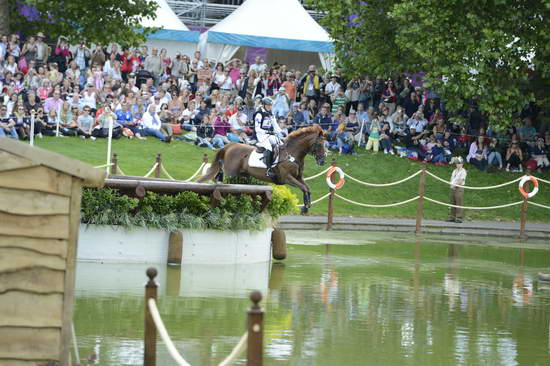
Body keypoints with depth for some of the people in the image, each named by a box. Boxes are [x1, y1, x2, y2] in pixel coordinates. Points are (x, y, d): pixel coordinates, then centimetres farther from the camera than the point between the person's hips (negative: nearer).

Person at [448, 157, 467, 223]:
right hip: (453, 188, 8)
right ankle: (452, 217, 13)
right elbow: (452, 178, 18)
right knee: (453, 203, 8)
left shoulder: (463, 171, -4)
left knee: (459, 204, -9)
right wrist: (451, 184, -1)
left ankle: (459, 218, -10)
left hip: (459, 188, -8)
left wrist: (454, 185, -14)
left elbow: (461, 180, -12)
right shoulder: (454, 171, 20)